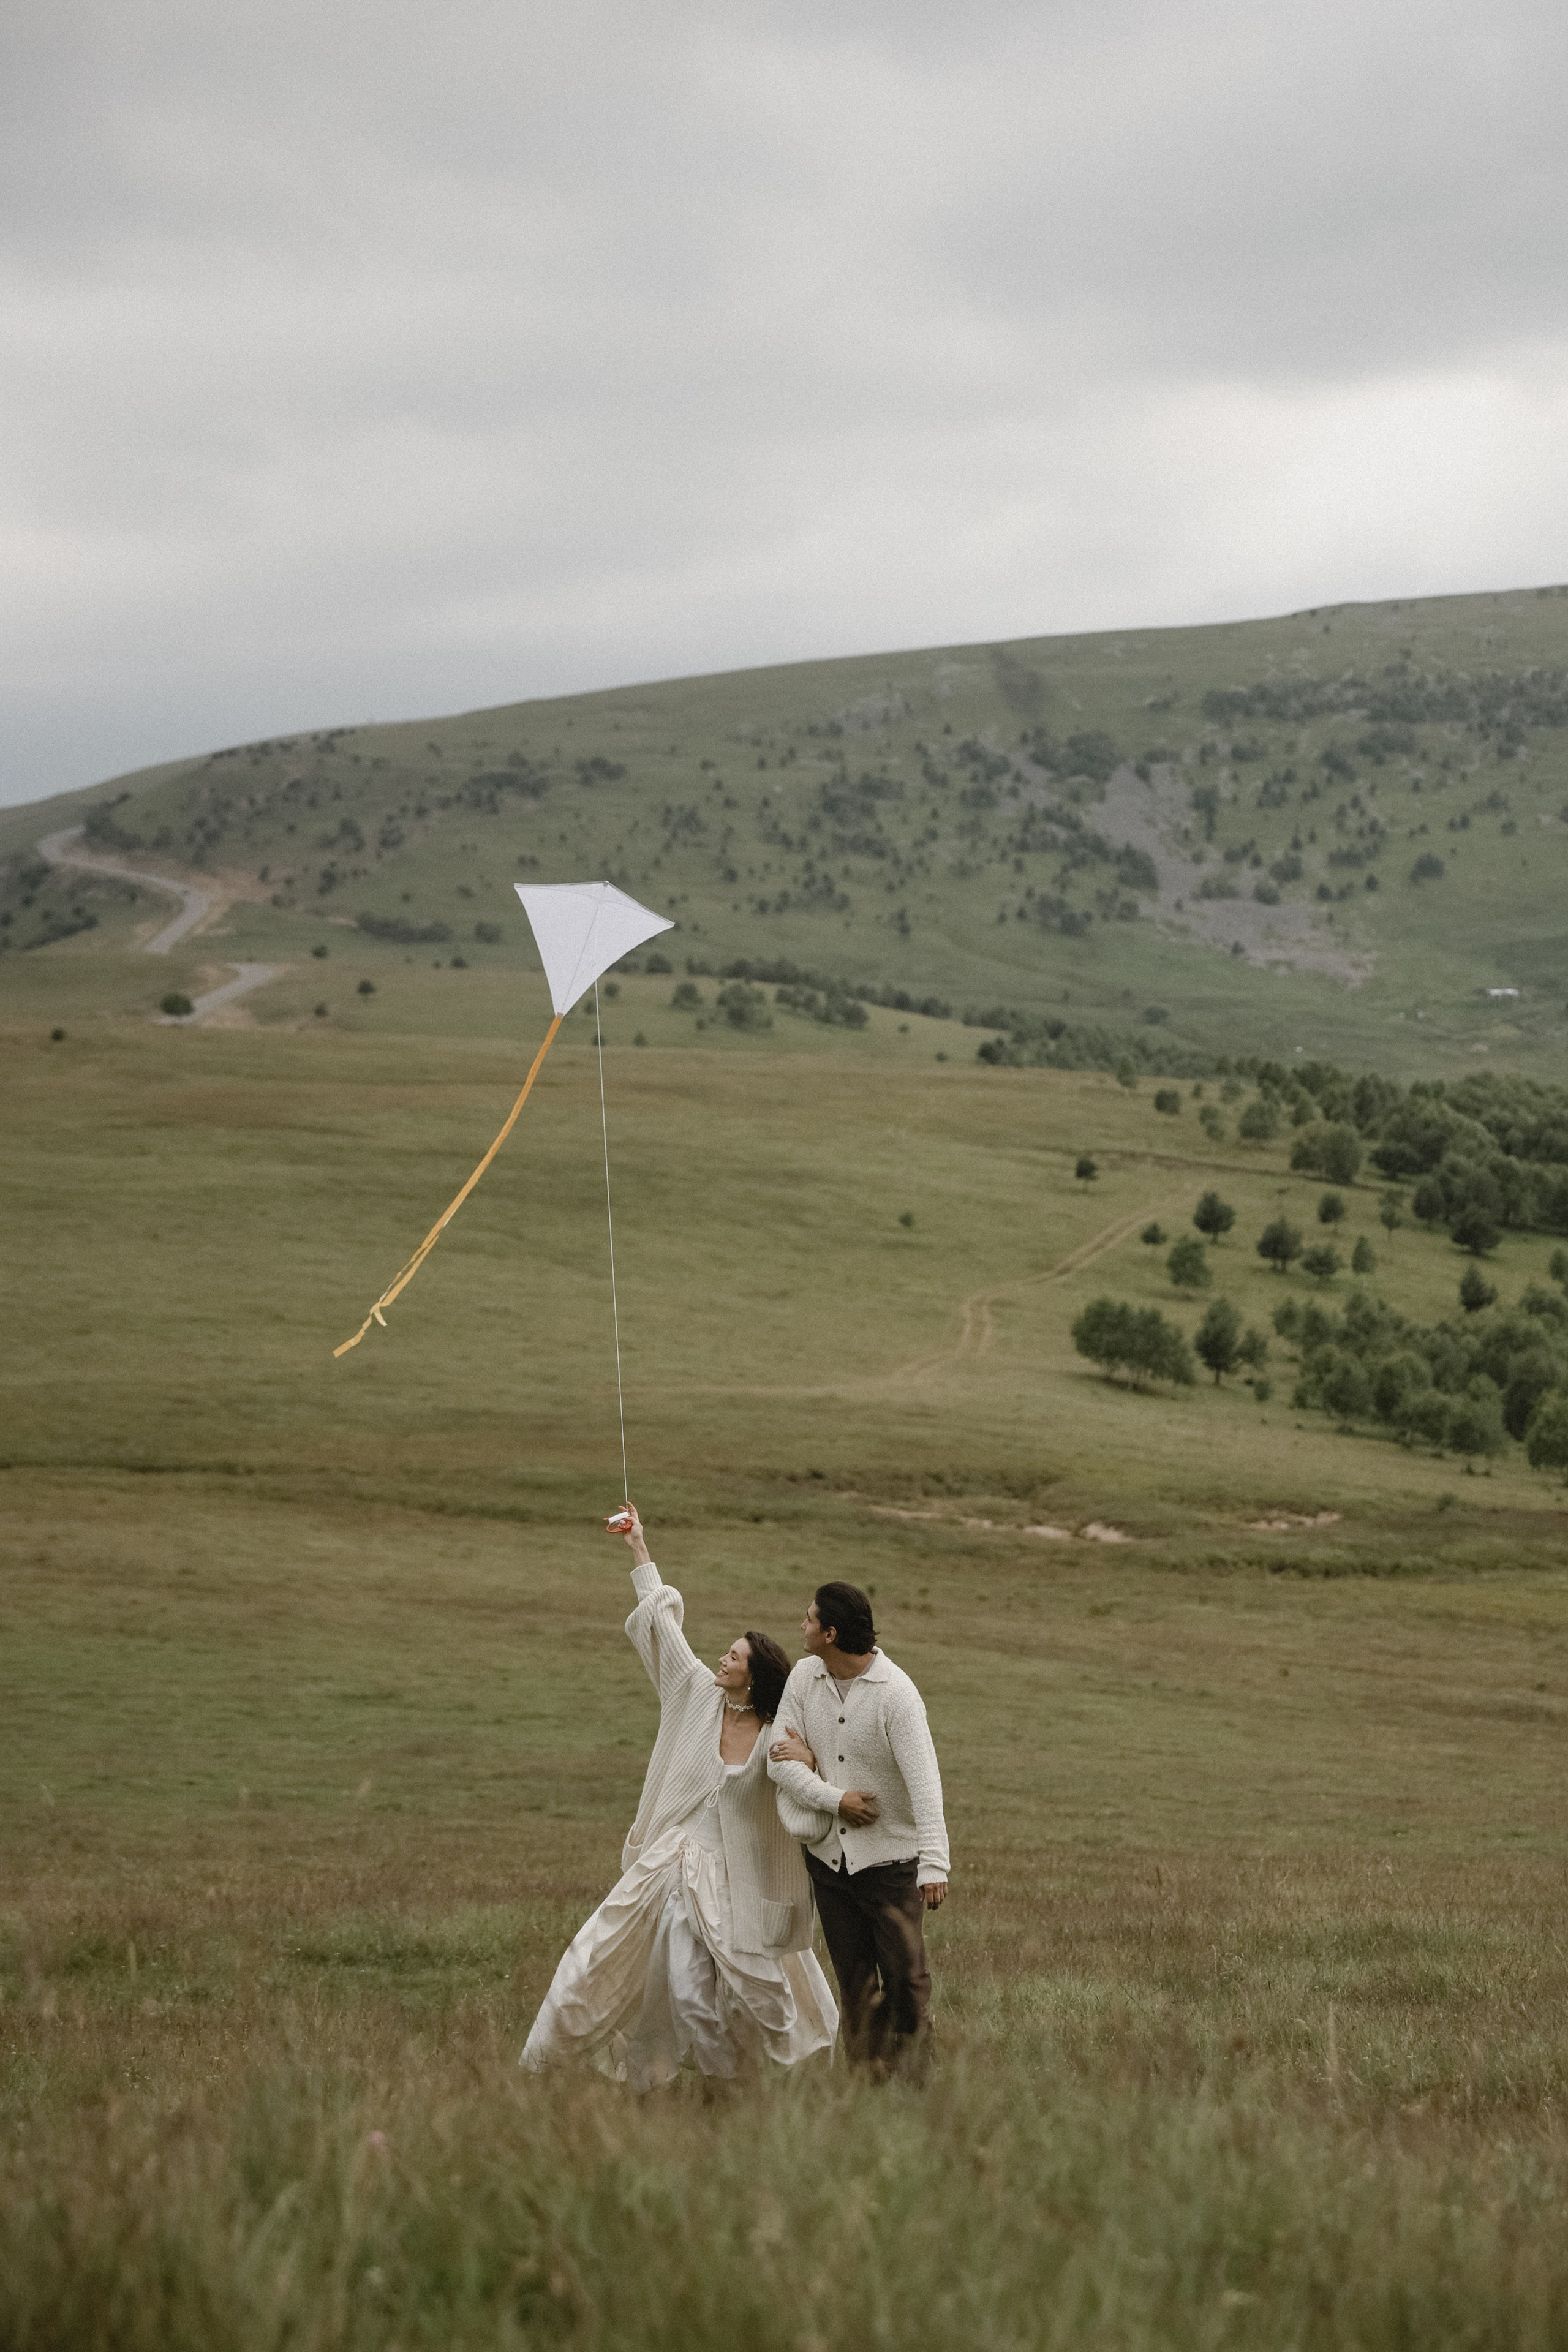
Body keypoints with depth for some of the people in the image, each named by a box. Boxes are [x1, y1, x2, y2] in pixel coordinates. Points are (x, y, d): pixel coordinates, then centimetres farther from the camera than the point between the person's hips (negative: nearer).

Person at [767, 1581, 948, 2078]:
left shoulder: (896, 1693, -18)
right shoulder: (804, 1677, -1)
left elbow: (925, 1784, -23)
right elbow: (780, 1760, -1)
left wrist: (934, 1865, -31)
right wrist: (834, 1798, -17)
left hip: (890, 1857, -5)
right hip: (827, 1855, 5)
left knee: (906, 1978, -4)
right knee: (855, 1982, 8)